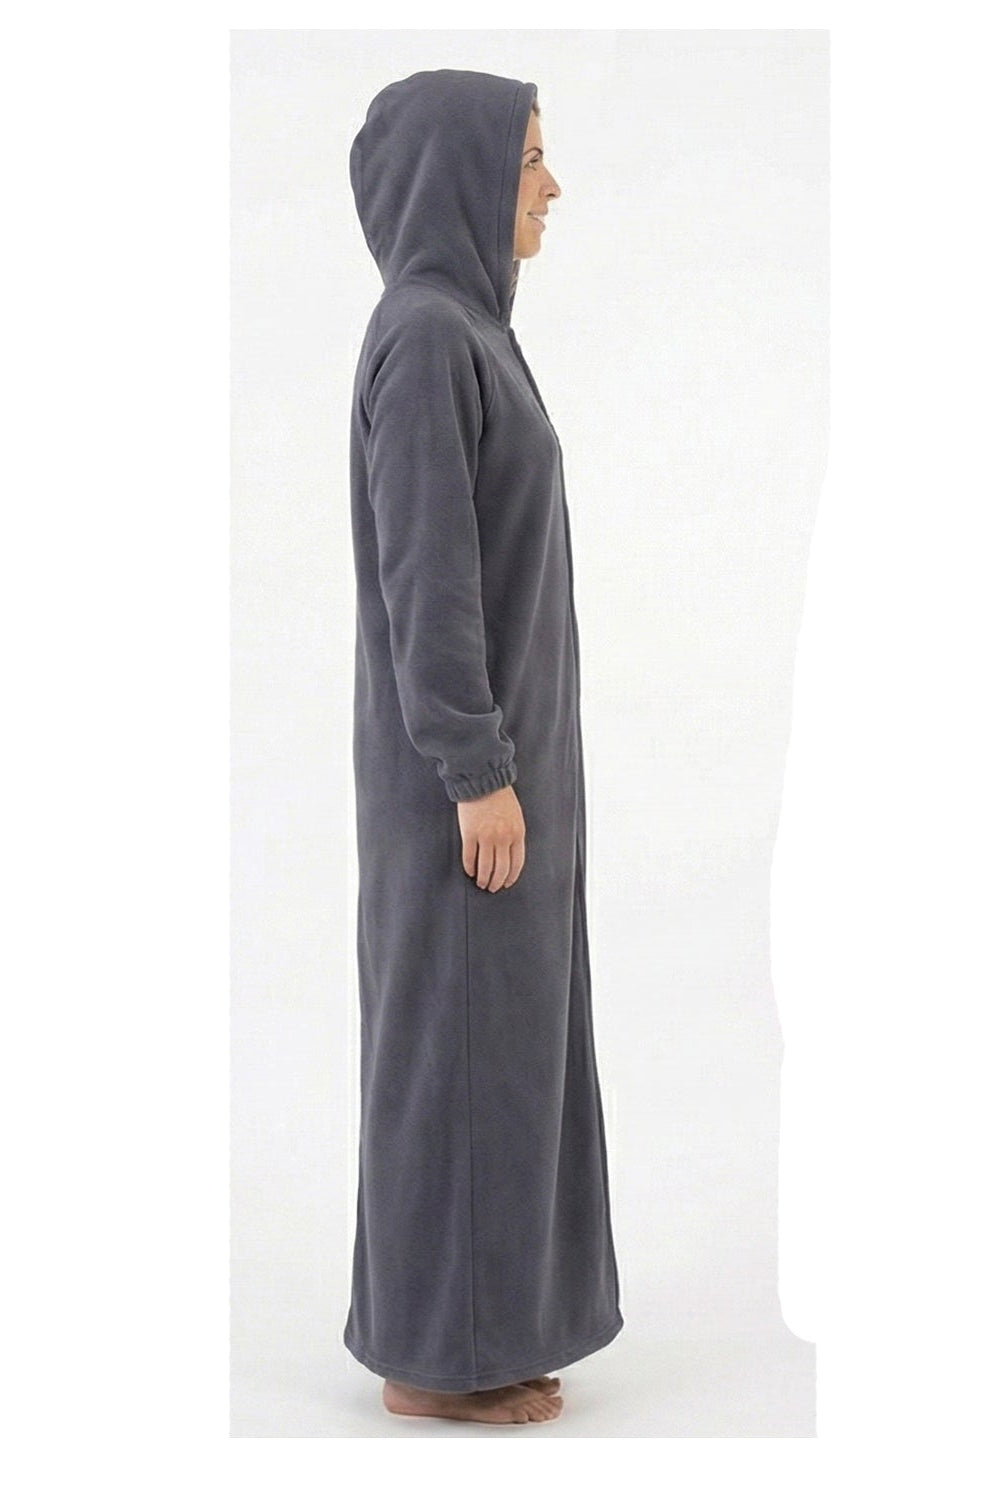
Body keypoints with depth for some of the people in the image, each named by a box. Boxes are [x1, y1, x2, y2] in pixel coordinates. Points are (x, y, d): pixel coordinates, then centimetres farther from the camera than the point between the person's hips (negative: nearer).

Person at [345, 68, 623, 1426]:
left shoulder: (454, 332, 14)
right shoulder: (424, 336, -17)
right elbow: (422, 567, -22)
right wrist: (481, 773, -22)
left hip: (487, 733, 10)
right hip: (466, 743, -10)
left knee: (489, 1030, 14)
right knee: (459, 1039, -1)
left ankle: (459, 1322, 25)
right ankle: (429, 1348, 12)